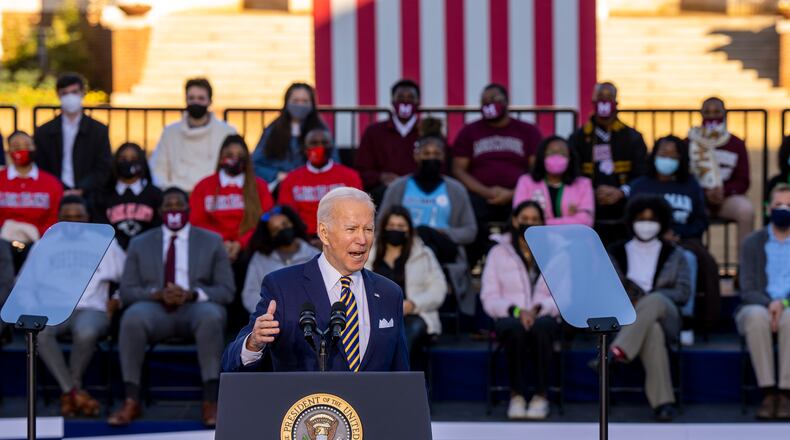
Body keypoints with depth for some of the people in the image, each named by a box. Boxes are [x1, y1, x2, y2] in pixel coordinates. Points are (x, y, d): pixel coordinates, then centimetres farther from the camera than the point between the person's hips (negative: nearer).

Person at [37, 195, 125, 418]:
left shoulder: (105, 245, 14)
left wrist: (116, 301, 5)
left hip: (91, 310, -1)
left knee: (85, 332, -40)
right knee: (38, 330, -37)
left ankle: (70, 392, -16)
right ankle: (74, 392, -29)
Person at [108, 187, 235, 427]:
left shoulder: (212, 241, 15)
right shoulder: (139, 244, 17)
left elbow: (226, 290, 7)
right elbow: (127, 291, 10)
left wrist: (191, 294, -13)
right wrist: (157, 294, -12)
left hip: (196, 309, -1)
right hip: (155, 310, 1)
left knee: (211, 315, -38)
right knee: (133, 316, -35)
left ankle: (211, 402, -37)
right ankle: (131, 402, -31)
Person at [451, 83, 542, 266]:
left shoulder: (528, 131, 16)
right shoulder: (469, 132, 19)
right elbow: (459, 170, 10)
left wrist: (512, 194, -10)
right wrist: (486, 192, -6)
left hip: (517, 196, 0)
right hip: (479, 195, 0)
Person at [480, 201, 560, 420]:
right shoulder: (498, 252, 10)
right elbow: (489, 299, 3)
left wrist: (538, 309, -15)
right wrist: (516, 311, -15)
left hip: (545, 317, 0)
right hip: (508, 318, 0)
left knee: (541, 328, -37)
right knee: (516, 329, -37)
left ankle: (542, 395, -30)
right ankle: (516, 394, -30)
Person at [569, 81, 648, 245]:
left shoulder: (632, 137, 10)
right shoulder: (579, 138, 10)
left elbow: (643, 175, 4)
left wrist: (621, 192, -12)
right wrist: (594, 193, -11)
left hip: (624, 219, 0)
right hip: (592, 219, 0)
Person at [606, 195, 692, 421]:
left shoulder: (673, 255, 17)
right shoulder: (616, 253, 19)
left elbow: (684, 292, 4)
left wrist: (646, 300, -11)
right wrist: (629, 299, -13)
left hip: (666, 316, 1)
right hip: (628, 317, -1)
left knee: (655, 300, -38)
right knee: (652, 330, -39)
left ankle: (618, 352, -53)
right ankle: (662, 402, -50)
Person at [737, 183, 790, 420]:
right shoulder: (753, 243, 10)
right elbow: (747, 290, 1)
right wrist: (769, 304, -20)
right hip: (759, 307, 0)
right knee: (757, 316, -37)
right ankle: (768, 393, -37)